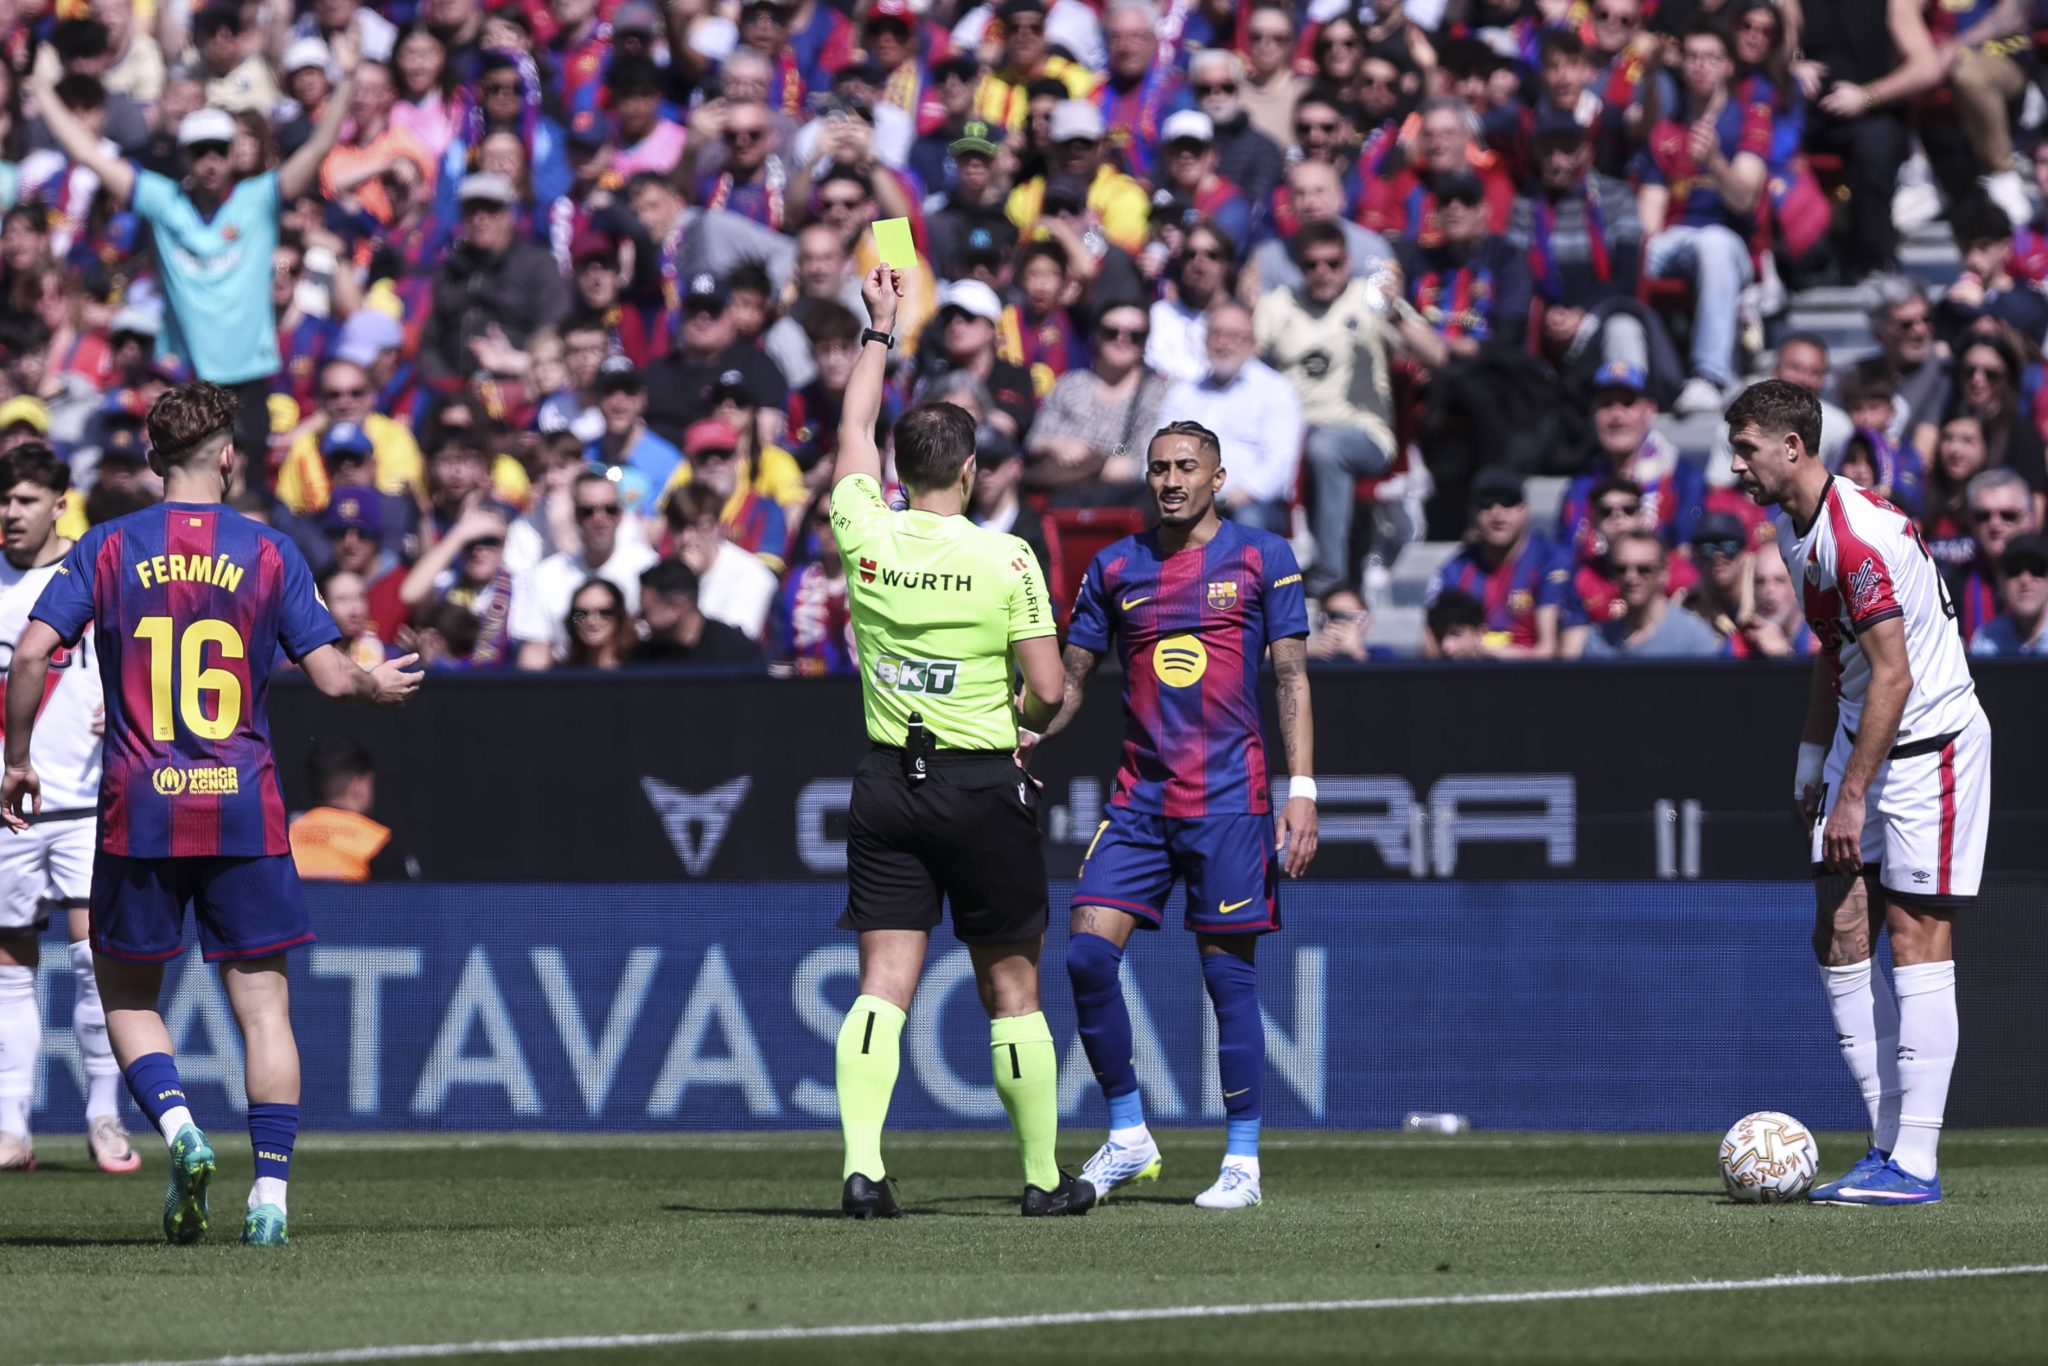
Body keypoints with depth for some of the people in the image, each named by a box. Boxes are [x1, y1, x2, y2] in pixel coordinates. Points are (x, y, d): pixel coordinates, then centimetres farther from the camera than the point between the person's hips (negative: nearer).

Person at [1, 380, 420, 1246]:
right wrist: (378, 685, 23)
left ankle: (176, 1128, -12)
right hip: (245, 810, 0)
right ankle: (271, 1190, -3)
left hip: (139, 811, 0)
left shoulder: (109, 548, 1)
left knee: (126, 995, 13)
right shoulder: (269, 553, 2)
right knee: (262, 1003, 5)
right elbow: (331, 676, 1)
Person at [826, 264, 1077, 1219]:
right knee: (1011, 991, 7)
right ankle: (1043, 1179, 14)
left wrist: (879, 328, 29)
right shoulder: (1004, 558, -11)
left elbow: (853, 431, 17)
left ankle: (862, 1165, -17)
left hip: (887, 783, 3)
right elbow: (1046, 691, -11)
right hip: (983, 786, -3)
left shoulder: (866, 538, -2)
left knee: (883, 984, -2)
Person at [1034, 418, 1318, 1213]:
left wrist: (1301, 791, -7)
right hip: (1141, 795, 3)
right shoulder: (1117, 568, 10)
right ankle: (1127, 1138, 5)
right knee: (1088, 953, -9)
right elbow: (1070, 677, 14)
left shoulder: (1261, 559, 2)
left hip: (1229, 798, -3)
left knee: (1228, 972, -3)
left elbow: (1292, 678, 1)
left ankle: (1242, 1162, 6)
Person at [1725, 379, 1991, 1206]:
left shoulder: (1858, 536, -23)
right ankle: (1890, 1141, 8)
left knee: (1915, 938, -10)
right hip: (1863, 740, 10)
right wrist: (1813, 760, 18)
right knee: (1839, 935, 4)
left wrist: (1853, 795, -22)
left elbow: (1893, 677, -24)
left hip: (1931, 742, -10)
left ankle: (1914, 1164, -10)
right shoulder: (1792, 526, 8)